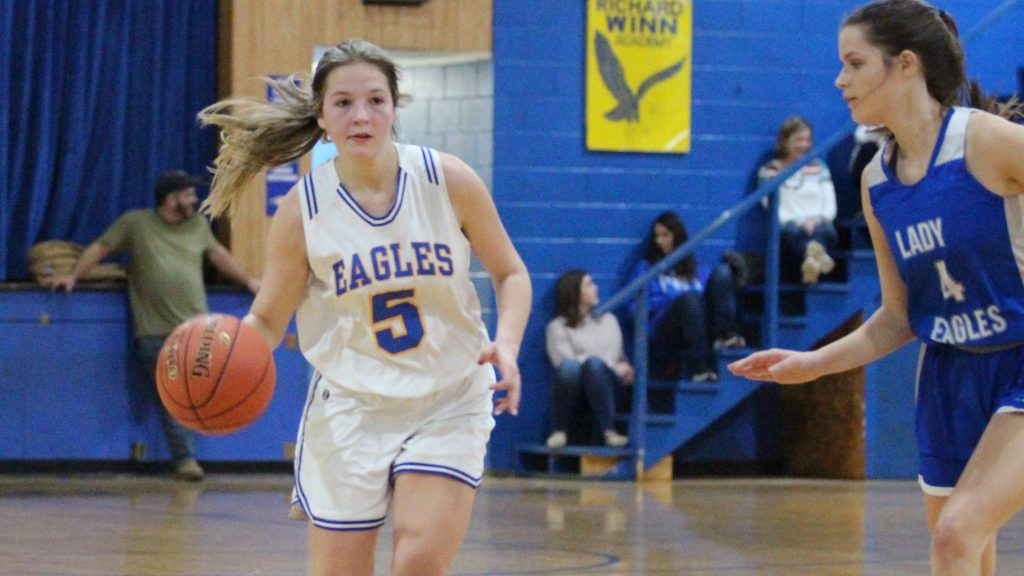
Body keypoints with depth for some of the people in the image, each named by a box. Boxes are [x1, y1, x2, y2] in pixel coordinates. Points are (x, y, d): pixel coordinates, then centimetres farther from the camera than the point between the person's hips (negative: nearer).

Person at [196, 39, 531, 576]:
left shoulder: (448, 181, -8)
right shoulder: (302, 209, -8)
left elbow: (510, 273, 4)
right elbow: (267, 319, -1)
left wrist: (506, 343, -15)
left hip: (448, 405, -1)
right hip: (349, 408, 1)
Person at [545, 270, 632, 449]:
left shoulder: (608, 320, 26)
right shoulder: (558, 327, 10)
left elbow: (615, 354, 15)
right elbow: (566, 359, -5)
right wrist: (613, 367, -9)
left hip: (606, 383, 2)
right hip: (575, 386, -2)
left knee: (594, 363, -34)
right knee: (569, 367, -37)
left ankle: (608, 430, -39)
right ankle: (559, 431, -25)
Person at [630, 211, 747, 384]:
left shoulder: (695, 270, 27)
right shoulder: (646, 268, 18)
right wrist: (674, 299, -10)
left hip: (701, 327, 3)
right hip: (665, 333, -3)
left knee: (721, 271, -11)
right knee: (689, 298, -35)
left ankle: (724, 334, -30)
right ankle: (700, 367, -44)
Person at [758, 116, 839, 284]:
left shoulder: (818, 168, 23)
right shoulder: (769, 171, 14)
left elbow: (830, 206, 15)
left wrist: (817, 221, -8)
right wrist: (799, 223, -16)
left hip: (818, 225, 2)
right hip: (789, 227, -2)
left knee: (826, 231, -36)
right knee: (793, 232, -40)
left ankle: (811, 260, -70)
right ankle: (817, 256, -74)